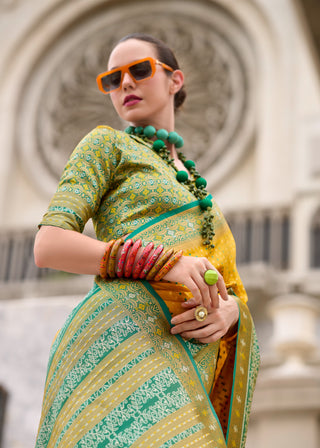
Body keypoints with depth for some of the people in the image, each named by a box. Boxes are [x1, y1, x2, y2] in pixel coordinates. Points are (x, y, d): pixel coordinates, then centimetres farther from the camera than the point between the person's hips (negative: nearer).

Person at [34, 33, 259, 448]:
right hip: (125, 338, -6)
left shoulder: (193, 186, 33)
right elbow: (49, 246, 1)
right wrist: (165, 263, -11)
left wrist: (227, 313, -2)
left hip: (193, 364, 6)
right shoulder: (106, 144, 15)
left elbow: (231, 291, 25)